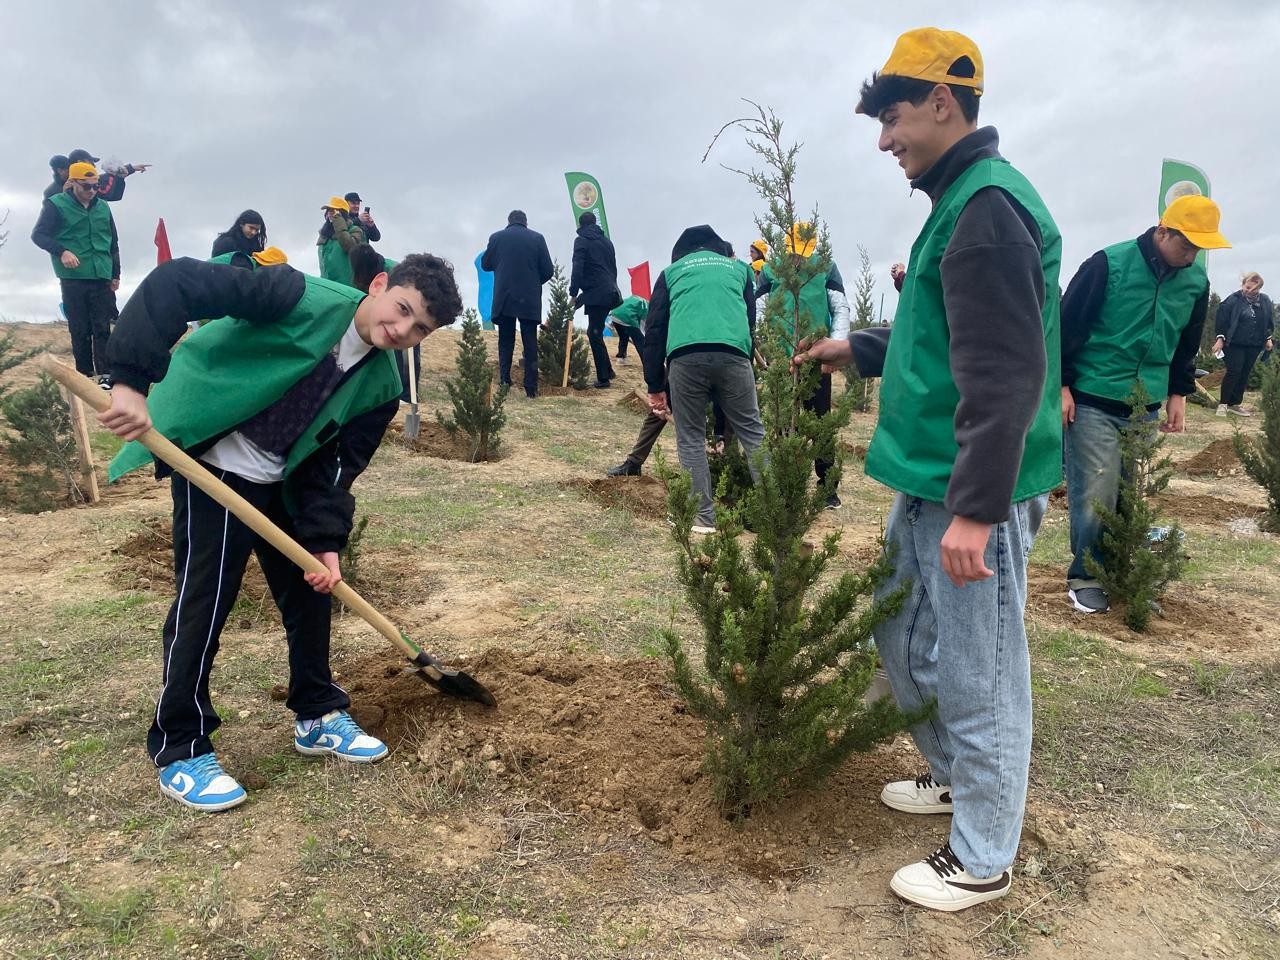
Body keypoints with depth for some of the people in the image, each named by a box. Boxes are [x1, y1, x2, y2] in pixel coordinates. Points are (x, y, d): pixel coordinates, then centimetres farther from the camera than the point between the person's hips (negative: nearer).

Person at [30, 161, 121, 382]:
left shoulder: (103, 207, 13)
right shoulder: (56, 205, 0)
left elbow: (113, 243, 19)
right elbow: (38, 235, -2)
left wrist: (115, 274, 15)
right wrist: (61, 252, -19)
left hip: (101, 278, 3)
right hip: (73, 279, -3)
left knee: (102, 328, -2)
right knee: (79, 330, 1)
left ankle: (104, 376, -4)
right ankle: (85, 376, 7)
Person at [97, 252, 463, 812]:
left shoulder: (381, 387, -5)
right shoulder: (304, 300, -24)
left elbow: (336, 466, -3)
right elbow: (175, 283, -30)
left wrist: (325, 541, -15)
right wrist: (132, 380, -38)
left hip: (282, 482, 7)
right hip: (213, 466, -6)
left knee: (310, 587, 10)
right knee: (205, 600, -6)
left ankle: (318, 716, 30)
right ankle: (179, 751, 11)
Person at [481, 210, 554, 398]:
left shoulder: (496, 237, 1)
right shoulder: (537, 238, -1)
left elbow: (485, 264, 11)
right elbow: (548, 270, -1)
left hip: (503, 299, 1)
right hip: (530, 300, -1)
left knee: (505, 342, 11)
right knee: (530, 344, 5)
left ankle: (504, 382, 3)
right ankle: (531, 387, 2)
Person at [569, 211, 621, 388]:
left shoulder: (581, 240, -2)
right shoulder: (606, 241, 18)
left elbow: (577, 268, -12)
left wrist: (573, 292, -8)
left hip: (595, 294, -7)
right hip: (609, 292, 7)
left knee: (594, 334, -3)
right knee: (596, 332, 17)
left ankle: (603, 377, -5)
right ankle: (607, 370, 17)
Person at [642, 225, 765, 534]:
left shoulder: (672, 271, 28)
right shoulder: (738, 267, 31)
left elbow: (655, 329, 21)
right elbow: (750, 318, 31)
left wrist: (655, 386, 21)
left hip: (685, 357, 0)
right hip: (732, 354, 1)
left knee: (691, 439, 11)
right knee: (752, 431, 12)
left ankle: (703, 517, 12)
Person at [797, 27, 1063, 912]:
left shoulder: (986, 207, -17)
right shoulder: (960, 199, 15)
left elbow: (1005, 373, -24)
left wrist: (977, 508, -26)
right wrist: (859, 349, 25)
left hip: (970, 495, -10)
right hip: (928, 486, 10)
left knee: (977, 676, 3)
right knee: (905, 637, 22)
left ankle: (982, 863, 21)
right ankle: (956, 777, 42)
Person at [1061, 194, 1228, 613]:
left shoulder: (1196, 281, 6)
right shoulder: (1109, 264, -12)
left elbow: (1188, 343, 19)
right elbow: (1068, 325, -10)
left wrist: (1178, 394, 15)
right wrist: (1061, 386, -11)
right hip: (1092, 403, -5)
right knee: (1094, 497, -5)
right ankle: (1085, 577, 10)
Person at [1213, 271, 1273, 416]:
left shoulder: (1265, 301, 3)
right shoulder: (1234, 299, -10)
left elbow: (1270, 322, 14)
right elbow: (1221, 319, -9)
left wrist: (1268, 338, 9)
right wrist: (1220, 339, -12)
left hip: (1254, 345, 5)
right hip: (1234, 343, -5)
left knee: (1244, 374, 7)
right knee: (1234, 372, -10)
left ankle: (1236, 404, 15)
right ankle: (1223, 404, -2)